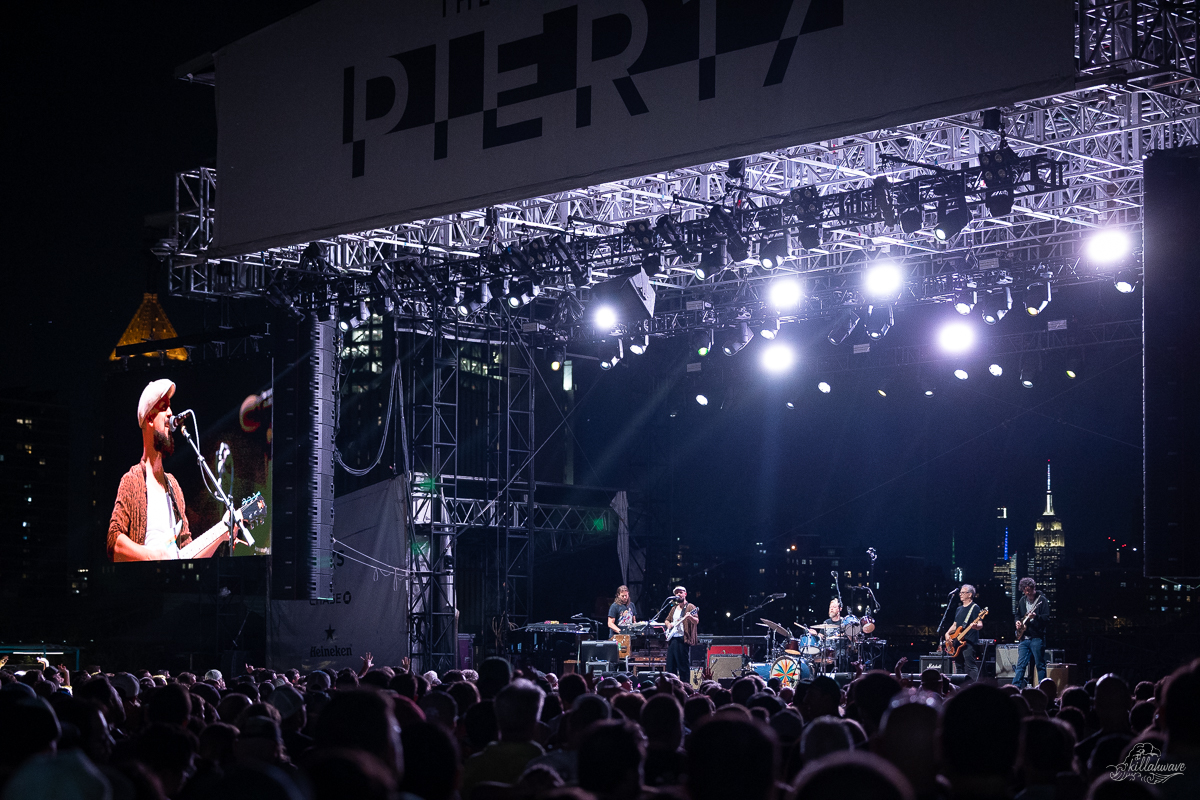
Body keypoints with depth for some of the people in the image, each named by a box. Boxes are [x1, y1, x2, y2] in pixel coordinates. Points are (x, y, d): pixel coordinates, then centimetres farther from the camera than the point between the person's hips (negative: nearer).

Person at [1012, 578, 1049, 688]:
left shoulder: (1042, 600, -4)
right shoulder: (1022, 601, 14)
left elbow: (1047, 618, -11)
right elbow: (1018, 615, 28)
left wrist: (1035, 616, -27)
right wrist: (1018, 622, 7)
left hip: (1037, 637, -5)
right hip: (1024, 637, 5)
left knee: (1040, 665, -1)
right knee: (1020, 665, 4)